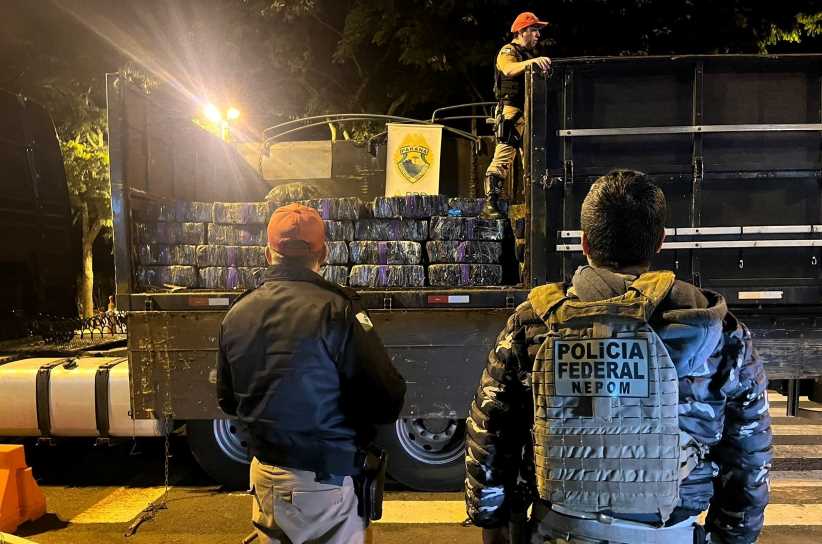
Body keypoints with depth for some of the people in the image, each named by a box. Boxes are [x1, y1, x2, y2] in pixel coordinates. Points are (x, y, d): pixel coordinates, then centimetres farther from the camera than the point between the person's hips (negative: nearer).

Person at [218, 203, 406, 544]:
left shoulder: (236, 314, -1)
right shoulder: (335, 310, -20)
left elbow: (228, 401, 11)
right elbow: (386, 403, -19)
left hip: (264, 472, 6)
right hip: (325, 478, -5)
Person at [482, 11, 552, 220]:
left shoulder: (529, 55, 25)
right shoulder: (508, 51, -1)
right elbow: (509, 70, -26)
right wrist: (531, 61, -40)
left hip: (529, 113, 9)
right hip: (511, 111, -9)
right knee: (504, 157, -15)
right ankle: (490, 204, -16)